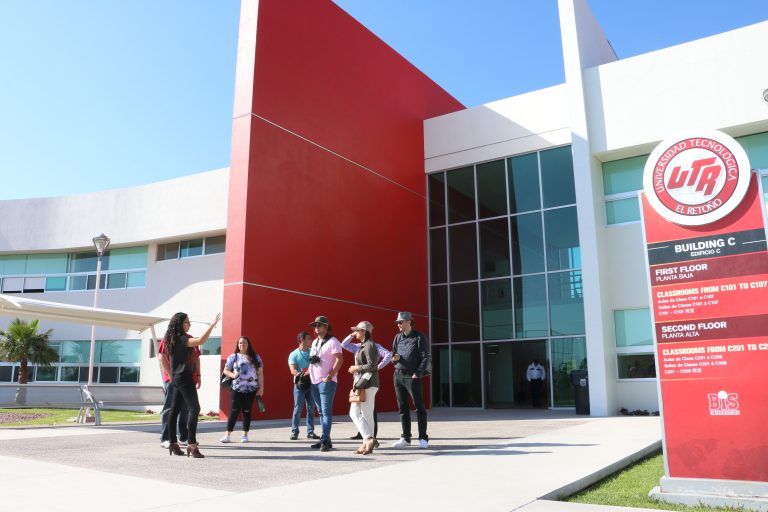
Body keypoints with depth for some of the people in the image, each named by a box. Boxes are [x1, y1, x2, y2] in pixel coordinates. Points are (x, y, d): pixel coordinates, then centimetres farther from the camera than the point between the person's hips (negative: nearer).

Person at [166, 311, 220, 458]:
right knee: (194, 408, -13)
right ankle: (191, 444, -18)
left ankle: (173, 443, 14)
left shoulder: (174, 339, 13)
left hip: (176, 378, 10)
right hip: (184, 377, -10)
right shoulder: (182, 338, -15)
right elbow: (200, 341, -31)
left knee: (175, 410, 10)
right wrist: (212, 324, -27)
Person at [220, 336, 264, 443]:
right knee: (234, 411, -2)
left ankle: (245, 435, 13)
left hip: (251, 389, 1)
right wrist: (233, 375, -15)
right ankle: (227, 435, 2)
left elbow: (260, 373, 7)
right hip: (237, 389, -1)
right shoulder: (233, 357, 5)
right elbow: (225, 370, 6)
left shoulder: (255, 357, 7)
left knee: (247, 411, 5)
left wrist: (261, 388, 2)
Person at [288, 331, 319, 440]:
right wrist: (301, 374, -29)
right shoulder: (293, 354, 0)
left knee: (311, 409, 5)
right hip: (299, 384, -3)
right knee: (298, 409, -3)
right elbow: (293, 370, -10)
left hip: (311, 384, 4)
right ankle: (294, 432, 5)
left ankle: (310, 431, 12)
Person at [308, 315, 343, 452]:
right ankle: (325, 439, 17)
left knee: (326, 411, -10)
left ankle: (325, 440, -11)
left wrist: (330, 375, -22)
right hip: (314, 381, 9)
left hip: (326, 382, -9)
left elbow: (339, 359, -17)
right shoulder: (314, 342, 18)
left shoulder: (332, 341, -8)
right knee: (322, 412, 11)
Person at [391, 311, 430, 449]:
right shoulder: (398, 337, 12)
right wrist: (394, 358, -5)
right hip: (398, 375, 6)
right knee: (403, 407, 10)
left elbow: (425, 358, -9)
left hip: (412, 376, -6)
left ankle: (423, 438, 4)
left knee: (419, 407, -2)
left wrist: (417, 374, -15)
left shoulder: (419, 337, -5)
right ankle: (405, 438, 17)